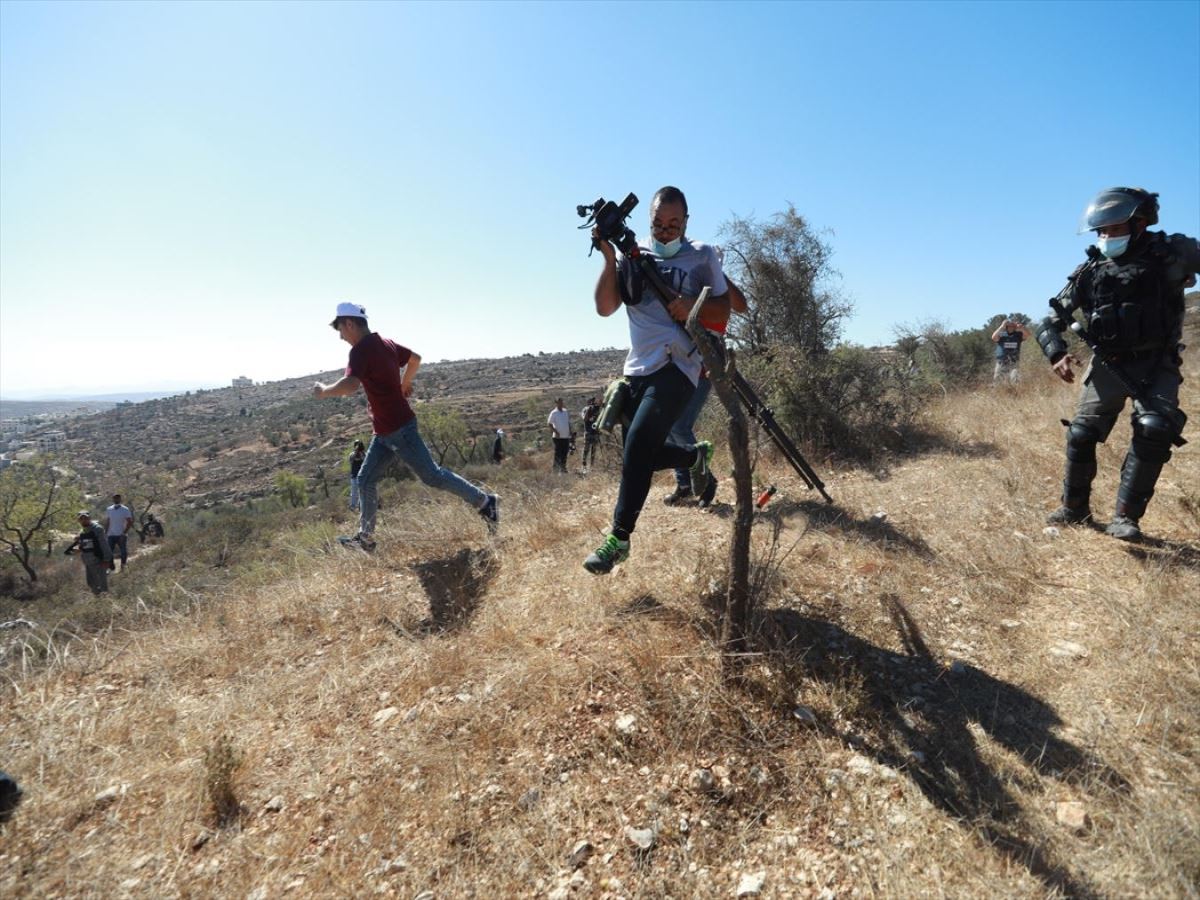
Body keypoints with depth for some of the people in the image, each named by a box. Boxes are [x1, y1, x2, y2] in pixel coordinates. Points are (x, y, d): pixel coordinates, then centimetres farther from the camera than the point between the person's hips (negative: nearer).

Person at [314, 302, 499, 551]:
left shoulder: (361, 349, -17)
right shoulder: (384, 343, 11)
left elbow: (351, 385, -34)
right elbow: (415, 359, 26)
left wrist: (324, 391, -16)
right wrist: (405, 383, 39)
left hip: (398, 429, -10)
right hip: (385, 431, 10)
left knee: (433, 476, -2)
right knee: (365, 480, 11)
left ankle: (485, 502, 8)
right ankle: (365, 537, 19)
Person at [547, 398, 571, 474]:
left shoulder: (566, 411, 10)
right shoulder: (554, 413, -7)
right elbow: (549, 423, -11)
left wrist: (570, 431, 10)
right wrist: (555, 431, -17)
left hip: (566, 436, 5)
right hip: (558, 436, -5)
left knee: (565, 453, 9)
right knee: (558, 453, -1)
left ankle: (563, 467, 18)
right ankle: (556, 468, 7)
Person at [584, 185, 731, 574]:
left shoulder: (703, 256, 5)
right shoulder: (633, 257, 9)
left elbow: (725, 306, 9)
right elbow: (605, 307, -1)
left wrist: (694, 307, -11)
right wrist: (610, 258, -12)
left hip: (678, 366, -4)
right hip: (638, 367, 5)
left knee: (639, 443, -21)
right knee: (642, 453, 8)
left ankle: (619, 538, -11)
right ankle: (696, 454, 39)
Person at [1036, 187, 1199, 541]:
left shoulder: (1171, 253, -5)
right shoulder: (1090, 271, -1)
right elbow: (1051, 322, 0)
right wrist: (1057, 354, -16)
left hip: (1156, 365, -2)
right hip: (1109, 365, 2)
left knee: (1154, 429, -22)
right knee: (1081, 434, -2)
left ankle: (1126, 516, -11)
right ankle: (1075, 507, 19)